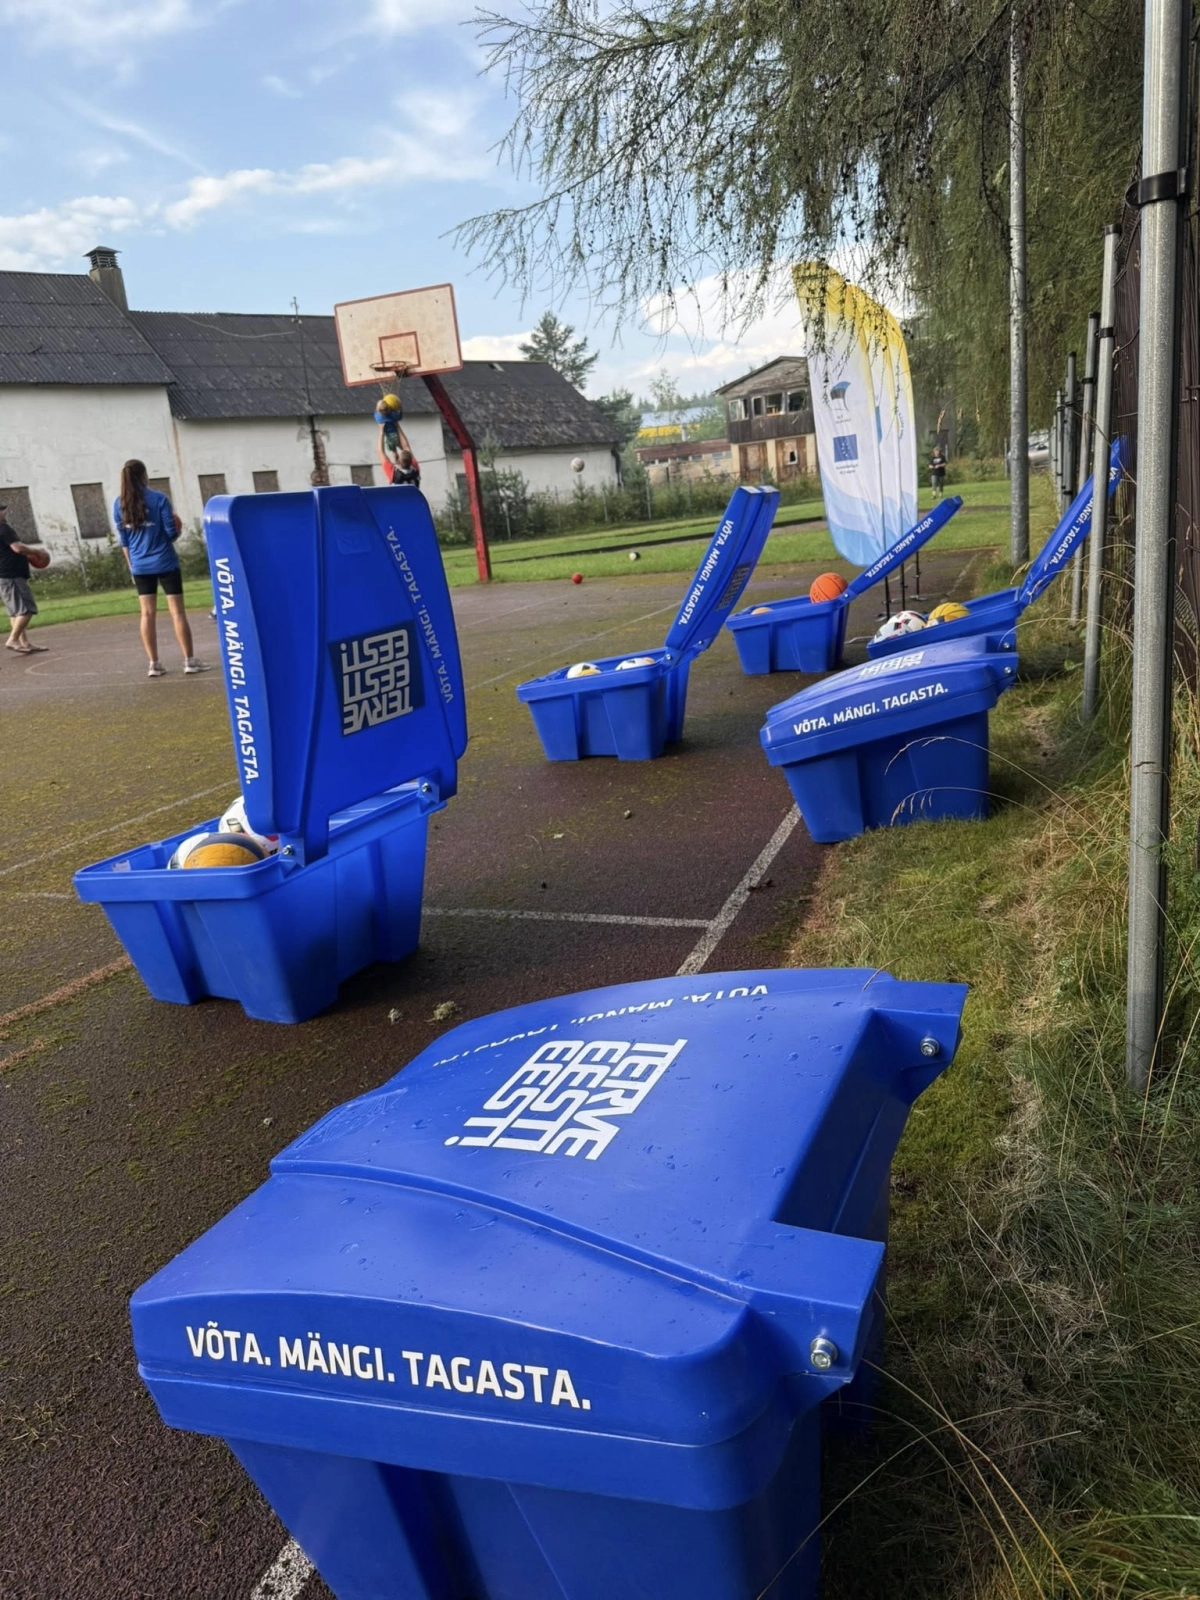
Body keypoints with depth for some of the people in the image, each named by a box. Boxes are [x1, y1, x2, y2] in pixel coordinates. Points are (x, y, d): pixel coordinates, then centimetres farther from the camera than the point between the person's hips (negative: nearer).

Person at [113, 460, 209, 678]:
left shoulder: (118, 504, 3)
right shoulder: (158, 499, -9)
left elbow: (124, 541, 7)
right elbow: (172, 533, -7)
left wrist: (131, 566, 16)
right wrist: (177, 531, 16)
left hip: (140, 567, 4)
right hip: (165, 563, -4)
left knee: (148, 614, 7)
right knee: (177, 611, 0)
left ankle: (154, 664, 7)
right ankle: (189, 661, 0)